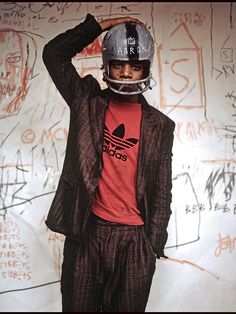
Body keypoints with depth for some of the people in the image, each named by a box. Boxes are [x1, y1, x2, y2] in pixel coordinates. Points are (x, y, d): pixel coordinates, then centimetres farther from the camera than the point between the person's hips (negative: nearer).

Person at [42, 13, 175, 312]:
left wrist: (153, 246, 2)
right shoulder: (87, 102, 5)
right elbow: (53, 53, 1)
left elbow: (161, 191, 4)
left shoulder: (160, 126, 4)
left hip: (134, 237, 0)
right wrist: (100, 25, -2)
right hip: (85, 231, 0)